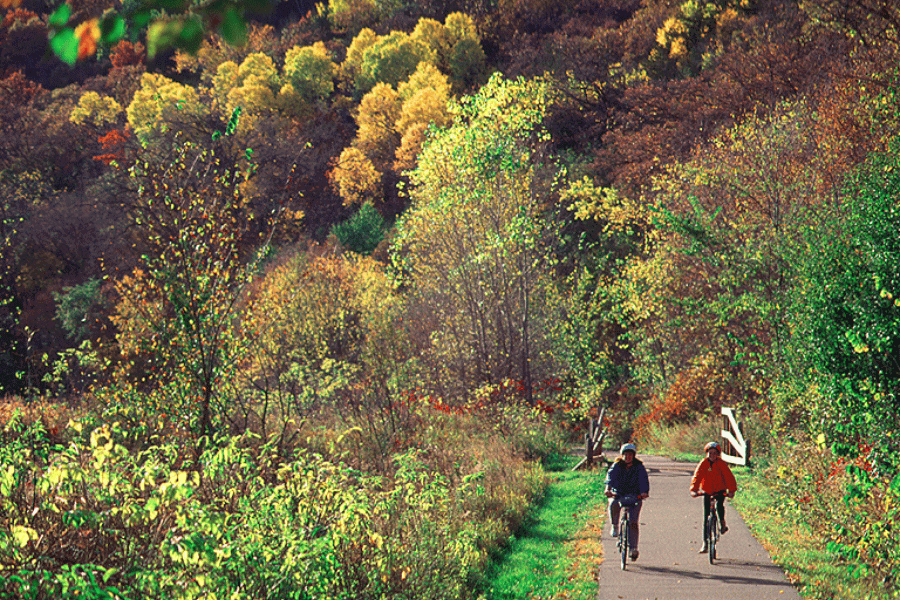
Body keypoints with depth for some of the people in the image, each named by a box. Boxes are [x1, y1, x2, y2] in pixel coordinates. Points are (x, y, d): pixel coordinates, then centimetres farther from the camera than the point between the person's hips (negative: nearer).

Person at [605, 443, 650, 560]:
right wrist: (608, 488, -41)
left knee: (633, 522, -12)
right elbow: (611, 475, -21)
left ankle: (634, 548, -3)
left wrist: (644, 492, -41)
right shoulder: (617, 465, -4)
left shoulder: (639, 466, -6)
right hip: (618, 493, 1)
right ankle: (614, 526, -10)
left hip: (634, 495, 0)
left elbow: (644, 479, -20)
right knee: (613, 505, -35)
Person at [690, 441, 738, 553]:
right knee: (706, 517, -1)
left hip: (720, 491, -2)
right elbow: (697, 477, -16)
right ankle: (705, 544, 5)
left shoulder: (722, 464, -10)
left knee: (719, 505, -33)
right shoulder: (703, 464, -8)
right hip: (707, 491, 2)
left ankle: (723, 525, -3)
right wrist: (694, 490, -32)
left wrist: (731, 490, -29)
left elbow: (729, 477, -16)